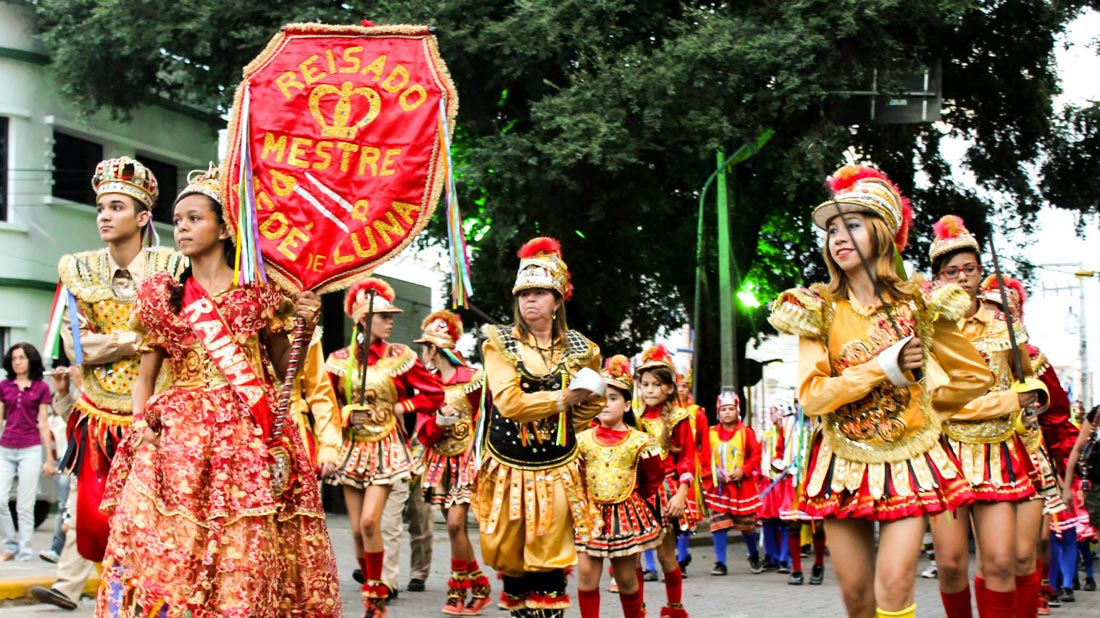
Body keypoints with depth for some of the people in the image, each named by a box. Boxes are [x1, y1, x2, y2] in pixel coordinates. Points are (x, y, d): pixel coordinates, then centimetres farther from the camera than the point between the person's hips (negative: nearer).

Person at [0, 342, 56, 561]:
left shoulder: (41, 388, 3)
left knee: (25, 506, -2)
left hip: (30, 450, -2)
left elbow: (43, 424, 4)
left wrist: (50, 458, 4)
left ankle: (23, 553, 6)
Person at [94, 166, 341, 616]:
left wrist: (303, 327, -6)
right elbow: (145, 375, 12)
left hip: (250, 436, -1)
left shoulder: (259, 291, 9)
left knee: (246, 552, -8)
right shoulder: (163, 294, 13)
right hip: (180, 431, 1)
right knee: (164, 544, -15)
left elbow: (284, 369, 10)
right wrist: (140, 424, -5)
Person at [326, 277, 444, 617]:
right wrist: (346, 415, -10)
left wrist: (401, 407, -9)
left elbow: (434, 394, -1)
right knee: (357, 529, 2)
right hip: (353, 446, 3)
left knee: (370, 521, -16)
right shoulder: (340, 359, 2)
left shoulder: (399, 357, -3)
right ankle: (370, 590, 16)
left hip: (386, 447, -3)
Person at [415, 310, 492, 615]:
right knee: (454, 527, 6)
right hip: (440, 461, 6)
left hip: (466, 460, -6)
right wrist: (438, 422, -15)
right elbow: (423, 433, 4)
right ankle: (479, 586, 17)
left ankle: (458, 592, -5)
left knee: (455, 524, -14)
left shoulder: (472, 379, -7)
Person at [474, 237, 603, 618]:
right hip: (510, 468, -1)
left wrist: (559, 429, 8)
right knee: (511, 555, 4)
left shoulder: (580, 350, 5)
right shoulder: (499, 343, -2)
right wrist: (563, 398, -15)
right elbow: (510, 402, -16)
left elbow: (593, 405, 20)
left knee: (549, 561, -4)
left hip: (557, 470, 1)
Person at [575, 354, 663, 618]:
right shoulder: (583, 440, 0)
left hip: (626, 513, -1)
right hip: (591, 514, 1)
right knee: (587, 572, -6)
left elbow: (653, 478, 7)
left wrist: (636, 499, 8)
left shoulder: (639, 442, -3)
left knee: (626, 577, 8)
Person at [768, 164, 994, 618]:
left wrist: (922, 396, 9)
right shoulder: (818, 310, 0)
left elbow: (975, 377, 10)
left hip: (907, 461, -1)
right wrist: (882, 369, -15)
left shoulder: (918, 304, 0)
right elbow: (811, 396, -12)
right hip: (844, 465, 1)